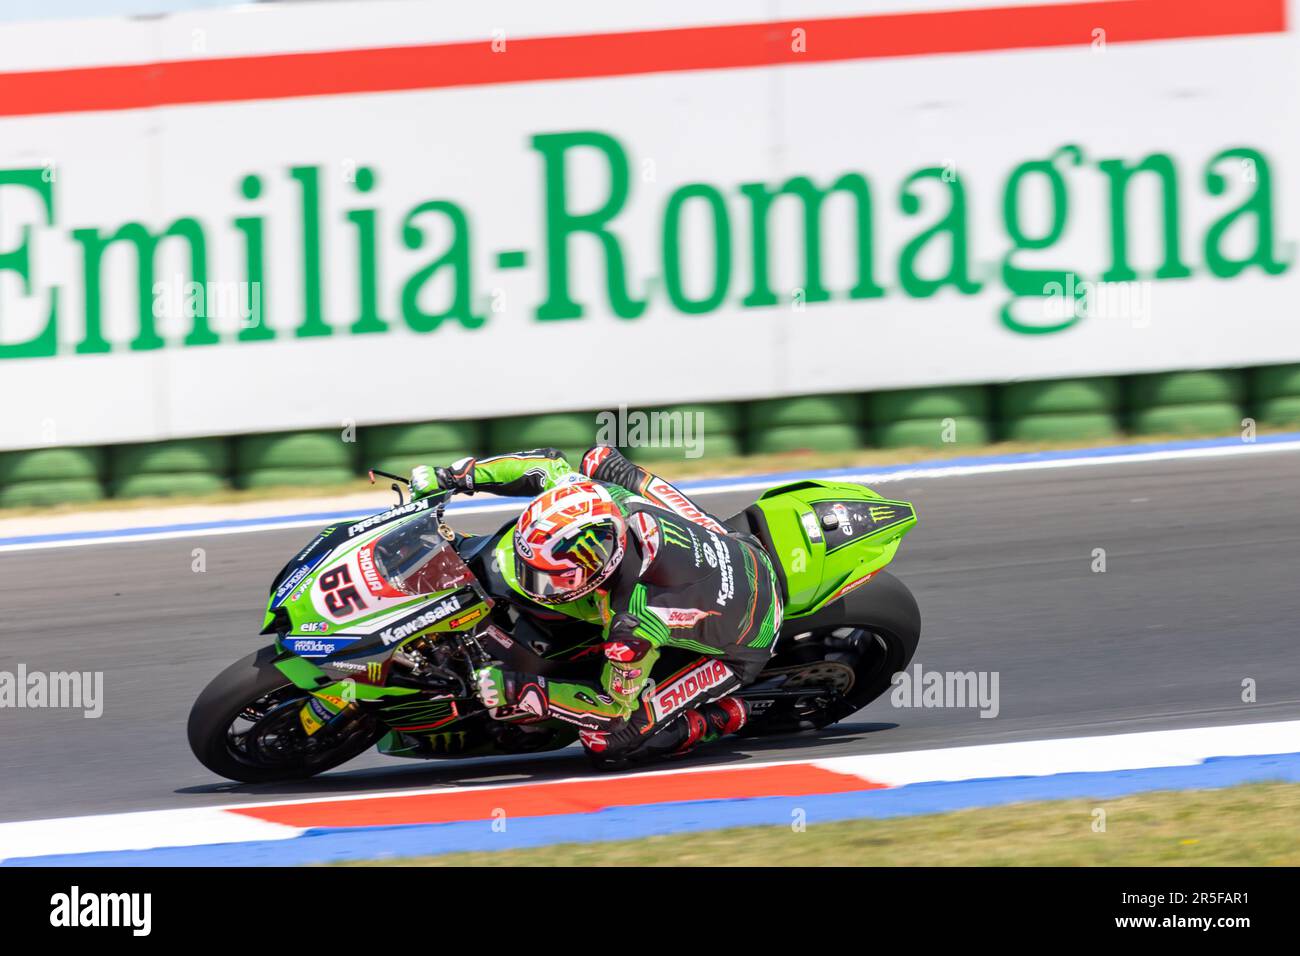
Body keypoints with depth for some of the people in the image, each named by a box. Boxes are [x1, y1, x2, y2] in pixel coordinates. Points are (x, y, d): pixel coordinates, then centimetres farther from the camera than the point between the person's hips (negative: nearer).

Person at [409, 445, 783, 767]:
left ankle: (720, 716, 2)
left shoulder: (634, 625, -41)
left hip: (737, 650, -7)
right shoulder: (603, 498, -26)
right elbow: (550, 465, -6)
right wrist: (456, 476, -11)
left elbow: (615, 707, -26)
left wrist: (520, 692, -28)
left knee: (607, 740, -16)